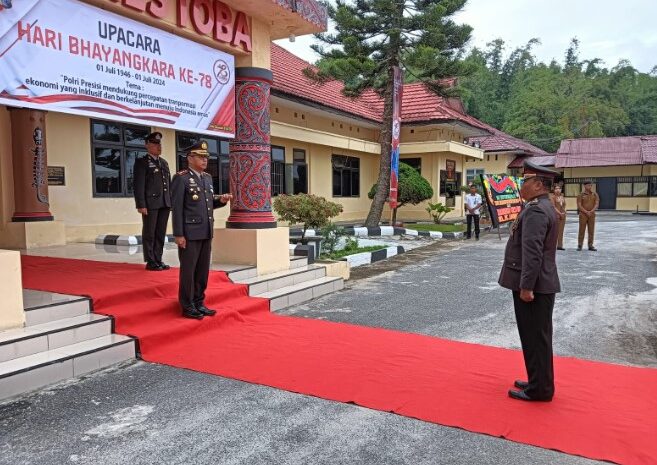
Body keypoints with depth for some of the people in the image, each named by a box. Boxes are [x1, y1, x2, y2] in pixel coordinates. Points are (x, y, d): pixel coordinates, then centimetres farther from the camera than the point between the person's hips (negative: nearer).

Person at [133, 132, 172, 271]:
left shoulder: (164, 162, 18)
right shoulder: (141, 162, -1)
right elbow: (138, 185, -8)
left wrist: (171, 202, 12)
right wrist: (141, 205, -15)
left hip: (165, 204, 6)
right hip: (150, 204, -6)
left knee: (161, 233, 9)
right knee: (149, 233, 1)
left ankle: (158, 260, 17)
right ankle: (150, 262, 7)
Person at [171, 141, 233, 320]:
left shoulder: (207, 177, 14)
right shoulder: (181, 178, -9)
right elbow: (177, 208, -12)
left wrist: (221, 200, 0)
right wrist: (179, 234, -16)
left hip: (206, 233, 7)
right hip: (189, 234, -7)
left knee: (203, 270, 12)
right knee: (188, 271, 2)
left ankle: (199, 303, 23)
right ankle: (188, 307, 13)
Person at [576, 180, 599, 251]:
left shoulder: (595, 194, 7)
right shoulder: (581, 195, 0)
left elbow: (597, 204, -2)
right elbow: (579, 206, -7)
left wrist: (591, 211, -17)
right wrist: (586, 212, -17)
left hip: (592, 215, 3)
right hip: (583, 215, -2)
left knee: (591, 231, 3)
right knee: (581, 230, -1)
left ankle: (590, 245, 9)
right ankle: (579, 245, 5)